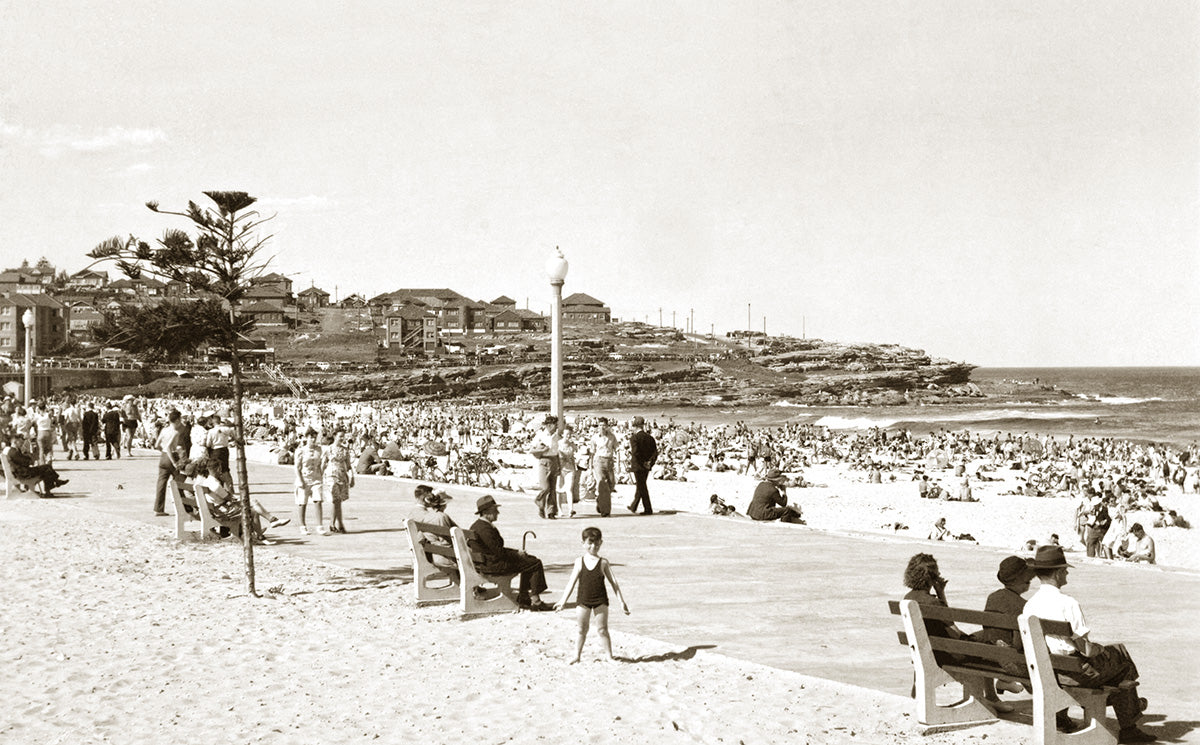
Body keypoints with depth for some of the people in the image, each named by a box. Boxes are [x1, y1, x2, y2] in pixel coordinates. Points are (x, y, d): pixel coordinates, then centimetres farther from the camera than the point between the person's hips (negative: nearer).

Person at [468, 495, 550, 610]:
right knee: (535, 564, -8)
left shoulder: (477, 525, 11)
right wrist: (517, 554, -9)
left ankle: (523, 597, 20)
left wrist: (516, 552, 9)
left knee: (530, 561, 21)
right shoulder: (485, 529, -23)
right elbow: (498, 552, -23)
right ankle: (535, 600, -2)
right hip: (494, 565, -11)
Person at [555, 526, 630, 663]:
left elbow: (613, 582, 2)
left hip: (600, 601, -1)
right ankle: (576, 656, 16)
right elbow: (571, 582, 4)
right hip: (583, 601, 1)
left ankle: (610, 656, 11)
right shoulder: (579, 562, 1)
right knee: (582, 630, 7)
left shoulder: (603, 562, -1)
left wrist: (621, 601, -1)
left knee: (602, 630, 2)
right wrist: (563, 601, 1)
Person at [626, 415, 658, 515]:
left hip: (638, 466, -7)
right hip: (647, 467, 7)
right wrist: (650, 463, 3)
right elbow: (655, 452, 3)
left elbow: (635, 452, -21)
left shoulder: (634, 437, -12)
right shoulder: (650, 437, 6)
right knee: (641, 486, 19)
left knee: (642, 487, -1)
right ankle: (634, 506, 33)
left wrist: (642, 463, -13)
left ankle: (648, 509, -2)